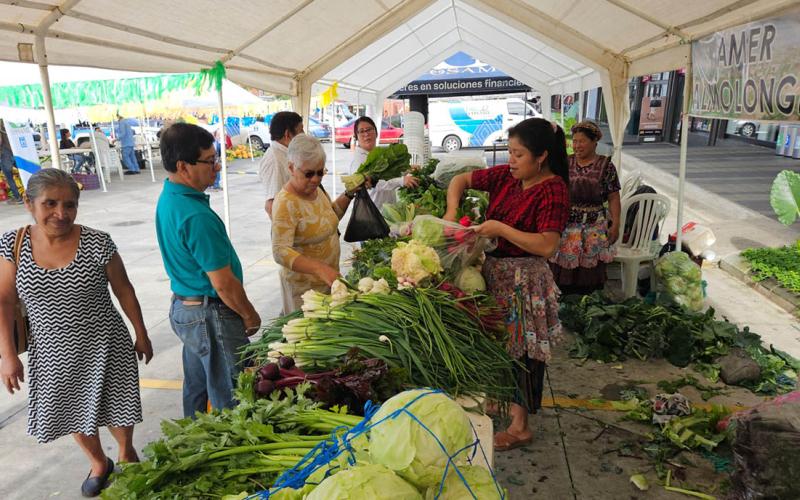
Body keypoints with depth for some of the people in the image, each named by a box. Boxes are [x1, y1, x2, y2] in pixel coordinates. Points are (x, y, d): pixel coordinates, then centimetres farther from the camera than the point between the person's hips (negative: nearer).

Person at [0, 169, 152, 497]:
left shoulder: (97, 244, -16)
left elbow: (124, 291, -5)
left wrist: (141, 335, 1)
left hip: (103, 346, -3)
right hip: (52, 353, 3)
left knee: (114, 406, 12)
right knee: (73, 411, 19)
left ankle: (126, 454, 43)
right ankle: (98, 462, 46)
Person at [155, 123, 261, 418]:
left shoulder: (167, 198, 4)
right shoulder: (196, 216, -27)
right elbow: (223, 283, -24)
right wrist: (250, 315, -8)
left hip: (183, 307, 10)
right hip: (211, 316, -10)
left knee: (196, 387, 24)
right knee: (229, 396, 5)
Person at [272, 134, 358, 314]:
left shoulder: (316, 189, 0)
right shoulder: (286, 203, -25)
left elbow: (332, 216, 20)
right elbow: (281, 252, -32)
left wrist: (348, 195, 4)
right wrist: (319, 268, -43)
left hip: (329, 277, 8)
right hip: (304, 284, -8)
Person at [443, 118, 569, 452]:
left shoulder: (552, 189, -18)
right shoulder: (506, 175, 1)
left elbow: (547, 246, -26)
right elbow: (461, 180, 11)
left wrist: (501, 229, -24)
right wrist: (451, 212, -5)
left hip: (524, 281, -6)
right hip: (495, 271, 7)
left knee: (522, 349, 5)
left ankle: (520, 426, 21)